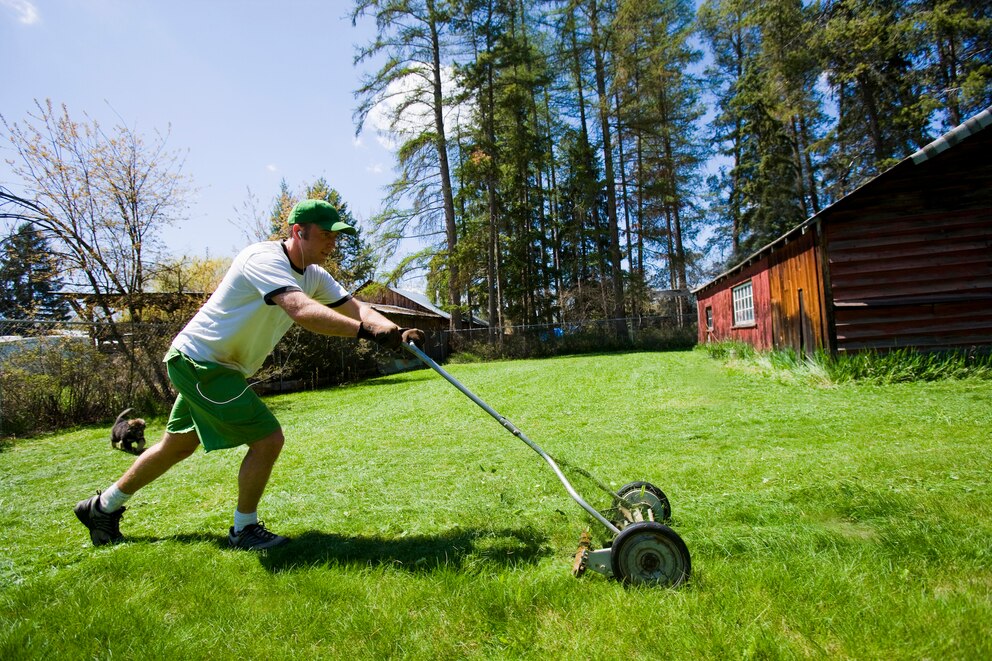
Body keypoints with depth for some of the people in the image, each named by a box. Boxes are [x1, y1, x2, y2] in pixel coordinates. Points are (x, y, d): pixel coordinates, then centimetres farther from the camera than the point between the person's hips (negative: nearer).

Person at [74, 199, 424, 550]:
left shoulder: (314, 275, 1)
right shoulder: (265, 259, -26)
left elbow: (355, 306, -7)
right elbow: (300, 310, -44)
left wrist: (395, 332, -26)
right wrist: (365, 330, -54)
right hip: (197, 360, -10)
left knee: (178, 445, 23)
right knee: (268, 439, -12)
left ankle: (103, 507, 43)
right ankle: (244, 530, 9)